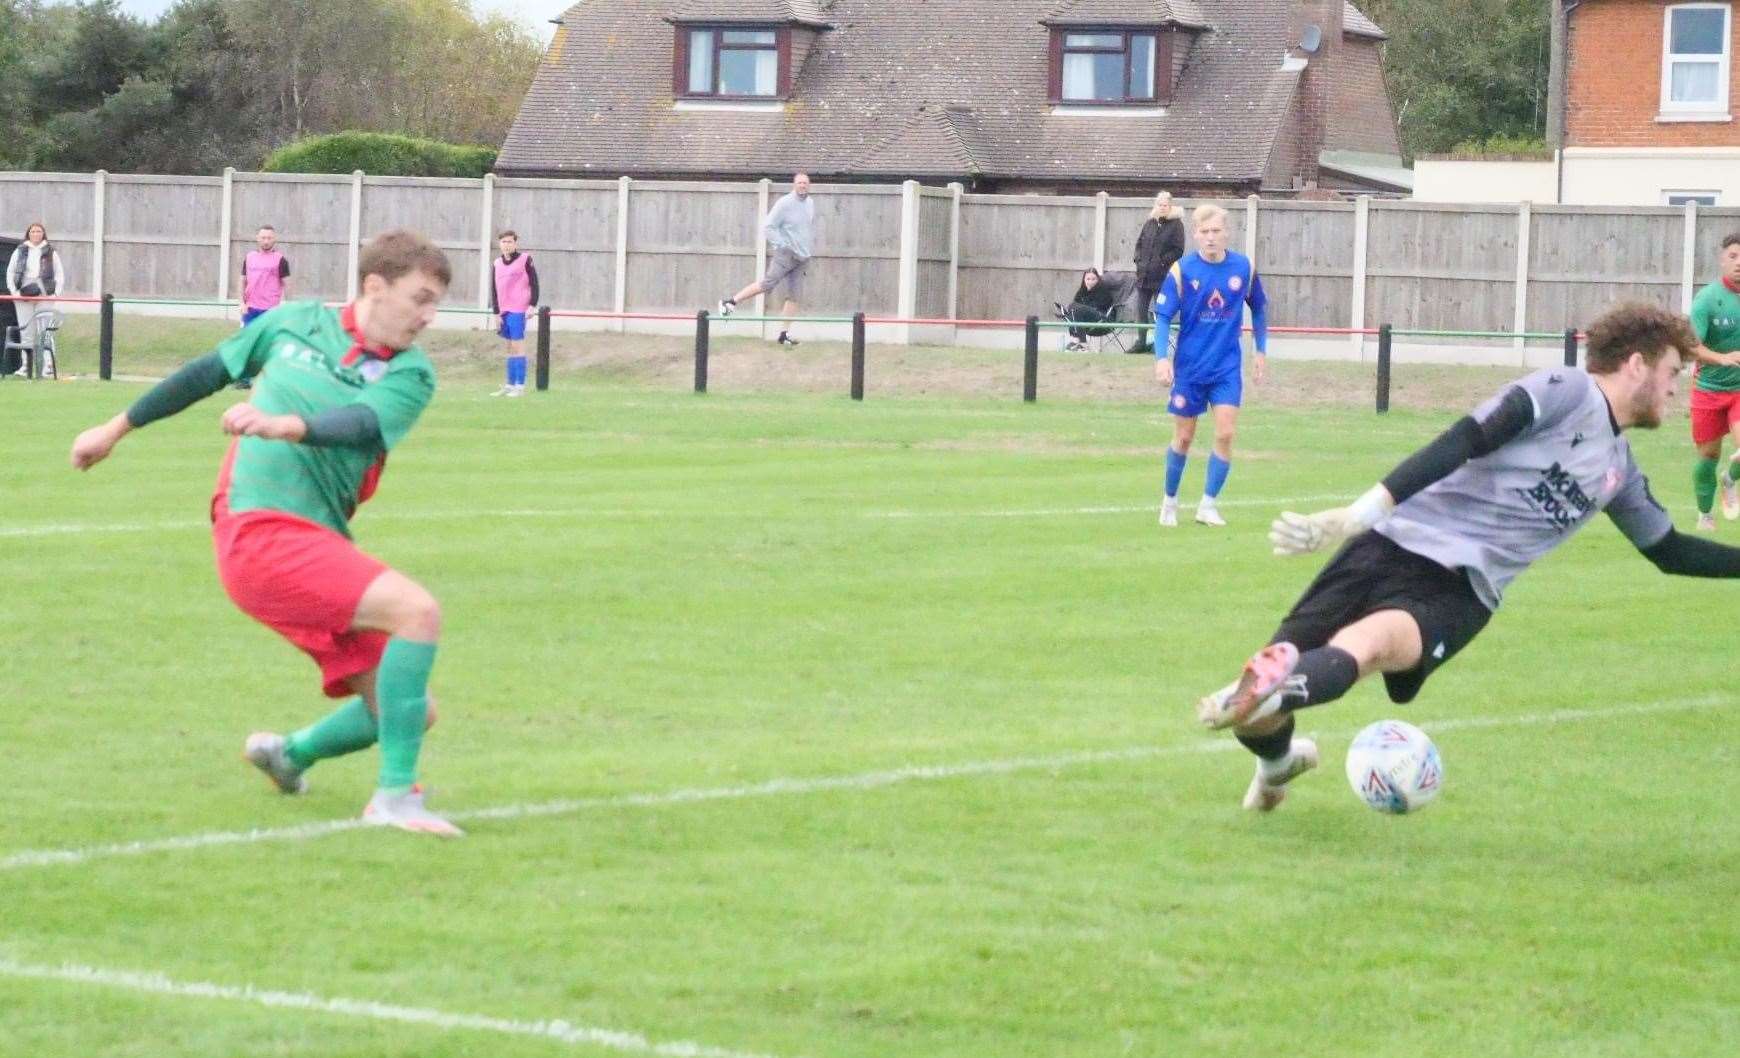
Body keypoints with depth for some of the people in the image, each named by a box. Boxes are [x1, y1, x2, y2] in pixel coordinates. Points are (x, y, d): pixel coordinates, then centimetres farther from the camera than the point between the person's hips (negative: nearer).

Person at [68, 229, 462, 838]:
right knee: (416, 610, -26)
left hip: (320, 546, 5)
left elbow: (363, 424, -18)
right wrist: (119, 427, 27)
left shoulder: (410, 375, 4)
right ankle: (395, 796, -23)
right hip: (260, 532, -5)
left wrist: (288, 426, -38)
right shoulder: (295, 323, 4)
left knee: (413, 713, 2)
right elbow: (209, 373, 19)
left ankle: (291, 754, 30)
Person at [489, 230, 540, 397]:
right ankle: (510, 385, 14)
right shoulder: (497, 263, 12)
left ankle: (520, 386, -5)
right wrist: (496, 312, 7)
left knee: (517, 347, -7)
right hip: (504, 311, 6)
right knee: (510, 348, 11)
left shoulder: (525, 260, -2)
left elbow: (534, 283, -3)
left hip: (518, 310, -6)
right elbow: (494, 289, 13)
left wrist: (532, 305, -11)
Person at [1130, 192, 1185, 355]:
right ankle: (1141, 340, 14)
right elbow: (1139, 243, 17)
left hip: (1163, 275, -6)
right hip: (1144, 273, 6)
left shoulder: (1176, 224, -4)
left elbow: (1178, 250, -9)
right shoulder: (1149, 223, 12)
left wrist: (1161, 262, -15)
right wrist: (1139, 260, 1)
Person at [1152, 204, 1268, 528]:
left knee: (1225, 433, -10)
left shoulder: (1244, 267, -4)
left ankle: (1209, 504, 1)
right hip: (1189, 367, -1)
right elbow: (1163, 317, -8)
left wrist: (1261, 351, 12)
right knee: (1183, 438, 7)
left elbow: (1258, 308, 12)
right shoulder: (1181, 270, -10)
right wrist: (1161, 358, -21)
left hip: (1228, 367, 1)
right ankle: (1169, 501, 26)